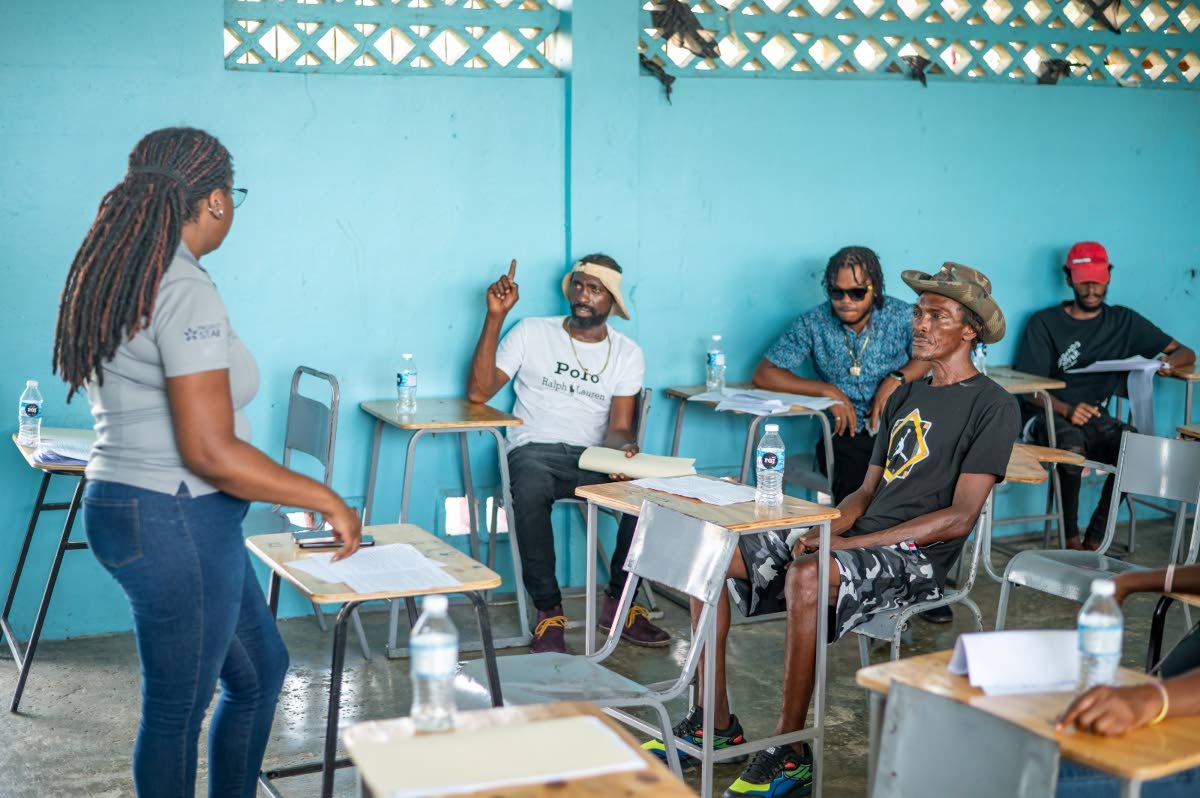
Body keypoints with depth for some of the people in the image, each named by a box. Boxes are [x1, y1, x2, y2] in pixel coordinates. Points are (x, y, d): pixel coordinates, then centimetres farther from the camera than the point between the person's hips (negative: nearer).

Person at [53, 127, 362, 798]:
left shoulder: (118, 279, 8)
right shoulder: (185, 290, -21)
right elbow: (210, 451, -26)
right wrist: (327, 500, -17)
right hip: (177, 523, -10)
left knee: (260, 670, 23)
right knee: (178, 710, 8)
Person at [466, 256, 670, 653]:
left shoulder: (627, 353, 10)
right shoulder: (532, 333, 5)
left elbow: (619, 427, 2)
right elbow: (478, 392, -4)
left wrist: (624, 446, -24)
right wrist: (495, 316, -10)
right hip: (535, 451, -2)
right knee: (530, 490, -39)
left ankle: (617, 602, -8)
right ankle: (548, 612, -25)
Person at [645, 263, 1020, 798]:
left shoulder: (993, 407, -5)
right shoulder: (906, 397, 20)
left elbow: (959, 517, -14)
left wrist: (850, 543, -18)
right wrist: (825, 530, -5)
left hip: (916, 558, -8)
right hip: (860, 539, 8)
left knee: (806, 576, -38)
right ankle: (716, 723, -1)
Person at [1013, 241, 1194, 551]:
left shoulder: (1125, 322, 13)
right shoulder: (1044, 323, 3)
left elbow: (1186, 353, 13)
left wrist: (1168, 362, -14)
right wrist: (1066, 410, -26)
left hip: (1095, 418, 3)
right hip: (1048, 416, -3)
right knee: (1072, 441, -38)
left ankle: (1095, 539, -17)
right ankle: (1070, 537, -22)